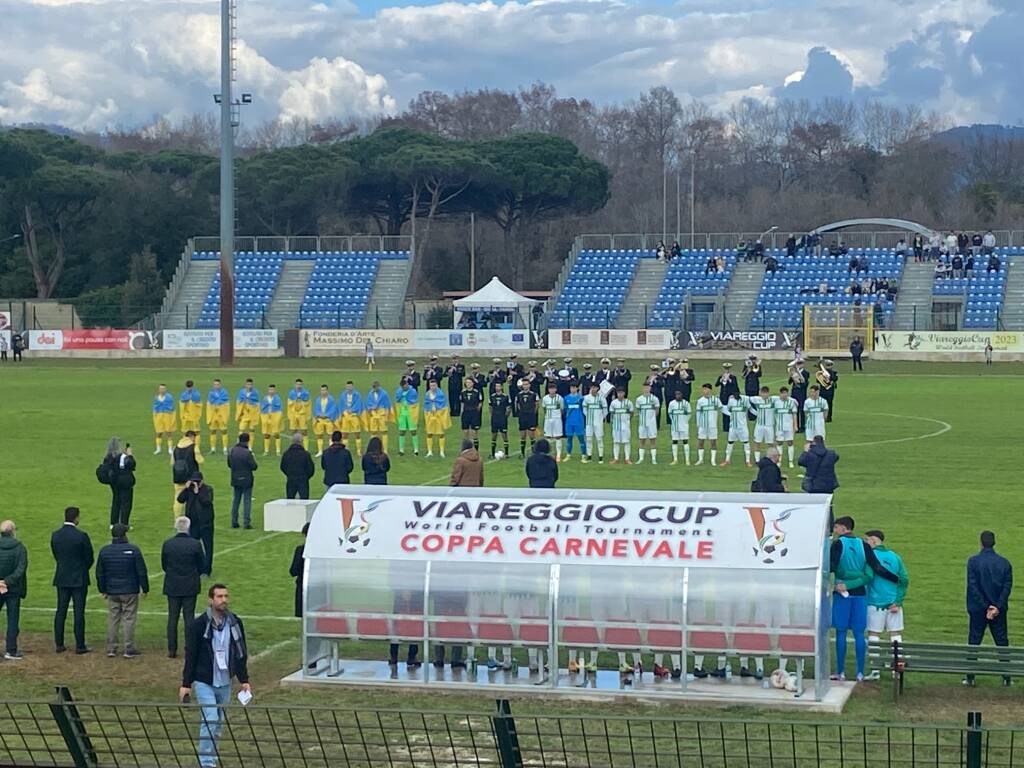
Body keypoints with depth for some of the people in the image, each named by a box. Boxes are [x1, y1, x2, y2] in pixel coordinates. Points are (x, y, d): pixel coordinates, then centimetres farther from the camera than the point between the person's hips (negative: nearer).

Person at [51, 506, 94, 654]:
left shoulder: (55, 535, -2)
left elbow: (55, 555, 8)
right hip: (79, 579, -4)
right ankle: (80, 646, 2)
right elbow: (89, 558, -6)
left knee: (60, 612, 10)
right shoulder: (81, 536, -15)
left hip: (62, 579, 4)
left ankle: (59, 644, 12)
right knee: (79, 613, 0)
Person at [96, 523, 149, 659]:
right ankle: (129, 650, 2)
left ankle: (111, 649, 10)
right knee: (129, 619, 1)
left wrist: (102, 590, 20)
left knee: (112, 619, 10)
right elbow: (142, 572, -7)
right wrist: (145, 589, 3)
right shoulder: (133, 550, -10)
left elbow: (100, 574, 9)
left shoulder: (104, 551, 1)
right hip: (130, 591, -3)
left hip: (112, 592, 3)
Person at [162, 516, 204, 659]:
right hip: (190, 586, -1)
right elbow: (202, 565, -3)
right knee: (189, 617, 4)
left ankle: (171, 650, 9)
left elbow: (163, 565, 2)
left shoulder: (167, 544, -7)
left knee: (172, 617, 8)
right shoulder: (195, 544, -11)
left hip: (172, 586, 1)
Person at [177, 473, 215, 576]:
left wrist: (197, 492, -23)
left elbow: (207, 502, -21)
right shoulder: (189, 490, 5)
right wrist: (186, 489, -13)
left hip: (205, 523, -4)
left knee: (207, 546, 1)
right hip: (193, 523, 4)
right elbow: (180, 500, -5)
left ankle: (206, 570, 8)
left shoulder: (208, 489, -5)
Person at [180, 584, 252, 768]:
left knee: (219, 722, 10)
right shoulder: (200, 624, -10)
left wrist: (244, 680, 7)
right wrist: (186, 683, -6)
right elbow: (190, 655, -6)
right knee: (210, 720, -13)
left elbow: (241, 654, 10)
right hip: (204, 682, -4)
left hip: (225, 682, 4)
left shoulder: (235, 623, 2)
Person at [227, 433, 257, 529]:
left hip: (235, 480, 5)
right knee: (247, 501, 1)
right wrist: (253, 459, 3)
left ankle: (234, 522, 17)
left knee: (235, 501, 15)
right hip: (246, 480, -5)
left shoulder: (232, 451, -1)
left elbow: (229, 464, 8)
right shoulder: (247, 453, -19)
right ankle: (246, 522, -1)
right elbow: (254, 467, -15)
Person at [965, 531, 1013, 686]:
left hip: (978, 609, -2)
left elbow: (972, 586, -12)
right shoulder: (1004, 563, 0)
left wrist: (985, 607, -11)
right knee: (1002, 641, 10)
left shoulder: (973, 561, -8)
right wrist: (998, 607, -11)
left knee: (974, 641, 7)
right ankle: (1006, 677, 10)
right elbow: (1008, 586, -6)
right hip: (999, 610, 2)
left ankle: (970, 677, 7)